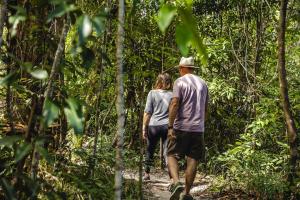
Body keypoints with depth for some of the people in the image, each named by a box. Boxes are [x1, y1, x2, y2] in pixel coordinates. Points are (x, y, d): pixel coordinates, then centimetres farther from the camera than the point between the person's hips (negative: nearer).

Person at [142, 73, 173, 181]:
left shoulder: (152, 93, 0)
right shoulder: (172, 95, 5)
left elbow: (147, 113, -1)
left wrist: (144, 128, 5)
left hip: (153, 125, -1)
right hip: (167, 126, 1)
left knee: (150, 151, 16)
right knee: (167, 152, -1)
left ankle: (147, 174, 27)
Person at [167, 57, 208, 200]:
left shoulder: (180, 82, -3)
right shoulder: (203, 83, 13)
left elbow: (174, 104, -13)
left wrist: (170, 126, -14)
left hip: (181, 127, -4)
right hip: (198, 129, 4)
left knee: (172, 155, 5)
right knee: (193, 160, 6)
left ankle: (176, 183, -17)